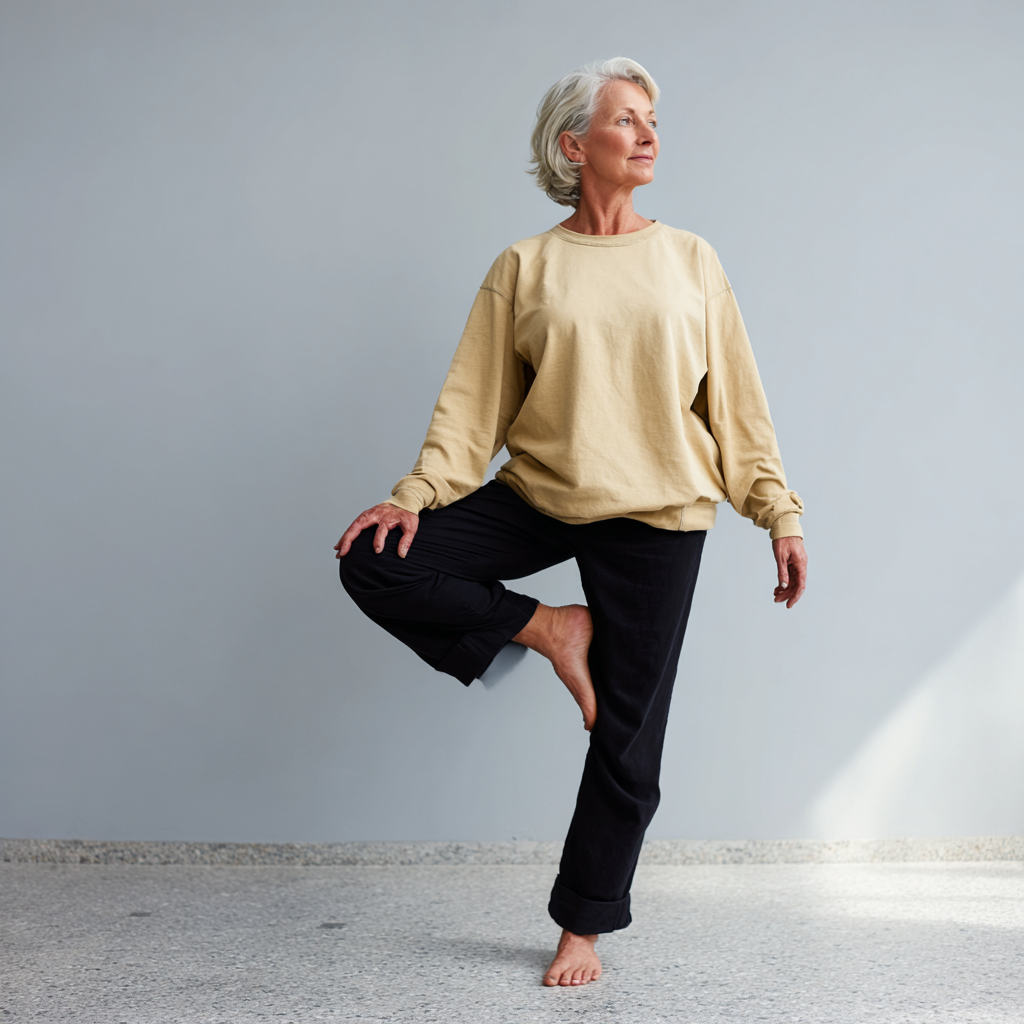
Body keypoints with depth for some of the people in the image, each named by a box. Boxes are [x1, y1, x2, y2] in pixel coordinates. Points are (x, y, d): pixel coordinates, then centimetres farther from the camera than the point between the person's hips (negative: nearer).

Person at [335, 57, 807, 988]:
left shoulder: (690, 261, 6)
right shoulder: (525, 268, 3)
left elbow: (735, 397, 6)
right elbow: (475, 398, -2)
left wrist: (779, 512, 1)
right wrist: (417, 493, -15)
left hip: (656, 516, 0)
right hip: (540, 494, 1)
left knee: (628, 738, 1)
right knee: (373, 563, -15)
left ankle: (585, 925, 21)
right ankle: (550, 630, -1)